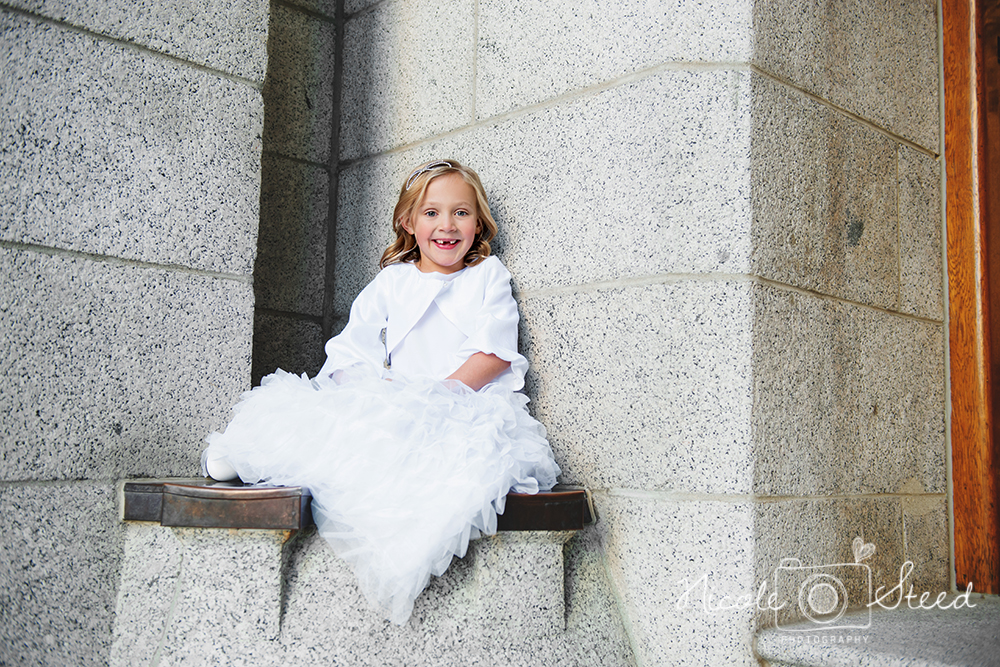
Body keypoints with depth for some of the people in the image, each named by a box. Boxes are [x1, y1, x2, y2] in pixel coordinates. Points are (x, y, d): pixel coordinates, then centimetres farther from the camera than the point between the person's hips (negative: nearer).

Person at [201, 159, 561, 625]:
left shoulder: (488, 274, 15)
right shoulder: (392, 280, 20)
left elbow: (496, 354, 1)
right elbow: (354, 348, 9)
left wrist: (442, 392, -13)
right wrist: (386, 391, -12)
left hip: (469, 408, -2)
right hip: (392, 405, 2)